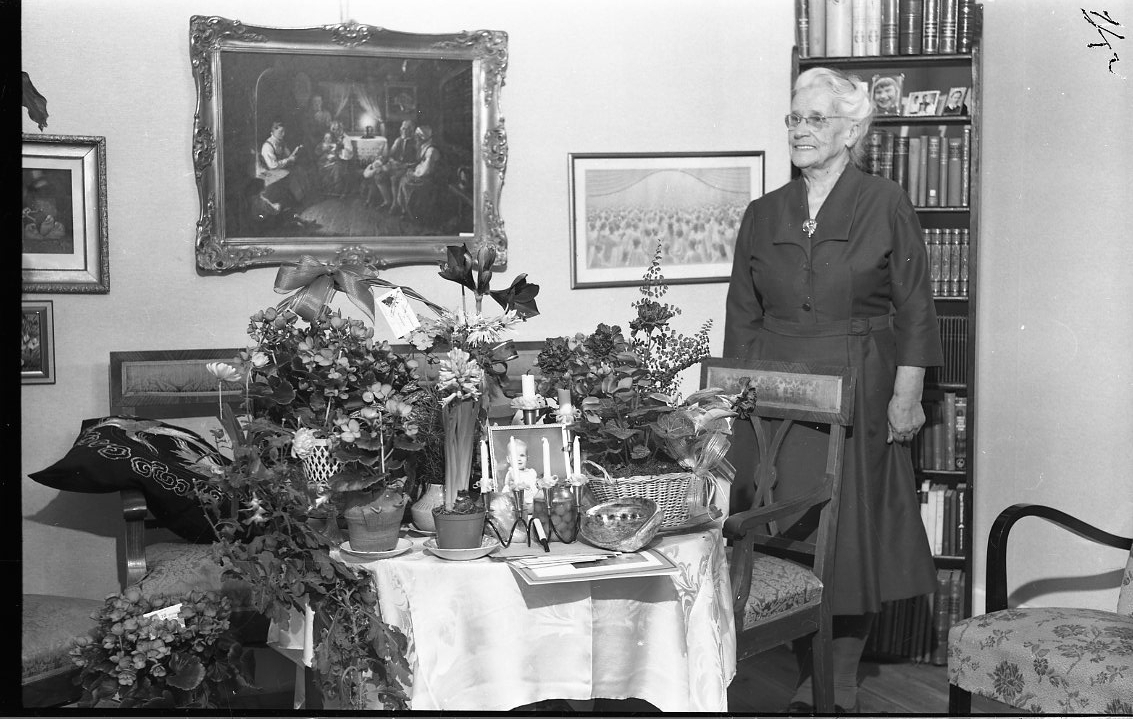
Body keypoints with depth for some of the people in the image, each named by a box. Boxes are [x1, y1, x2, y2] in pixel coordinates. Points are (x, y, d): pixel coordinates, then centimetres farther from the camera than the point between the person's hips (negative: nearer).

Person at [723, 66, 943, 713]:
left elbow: (915, 308, 0)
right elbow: (742, 315, 11)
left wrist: (907, 394, -6)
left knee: (853, 534, 1)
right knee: (786, 534, 2)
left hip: (857, 393, -3)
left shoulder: (886, 205, 0)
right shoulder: (763, 215, 10)